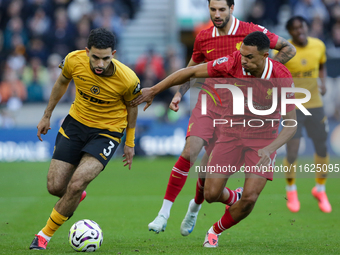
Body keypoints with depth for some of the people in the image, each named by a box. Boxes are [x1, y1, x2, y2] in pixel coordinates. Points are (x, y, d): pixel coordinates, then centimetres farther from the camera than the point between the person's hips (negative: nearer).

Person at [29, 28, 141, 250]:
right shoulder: (74, 60, -18)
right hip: (75, 123, 3)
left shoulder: (127, 79, -24)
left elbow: (131, 106, -1)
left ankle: (46, 234, -1)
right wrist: (47, 116, 15)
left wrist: (130, 143, 9)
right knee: (55, 187, -2)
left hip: (107, 132, -3)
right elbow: (62, 83, 7)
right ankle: (76, 197, 37)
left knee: (76, 185, -21)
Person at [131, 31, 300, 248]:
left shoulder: (282, 77, -23)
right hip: (231, 131, 2)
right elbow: (191, 72, -8)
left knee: (249, 199, -15)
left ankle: (216, 231, 15)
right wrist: (154, 91, -5)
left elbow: (291, 124, -16)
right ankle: (232, 198, 35)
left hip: (264, 137, -2)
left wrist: (269, 149, -32)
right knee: (211, 194, -5)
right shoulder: (232, 63, -20)